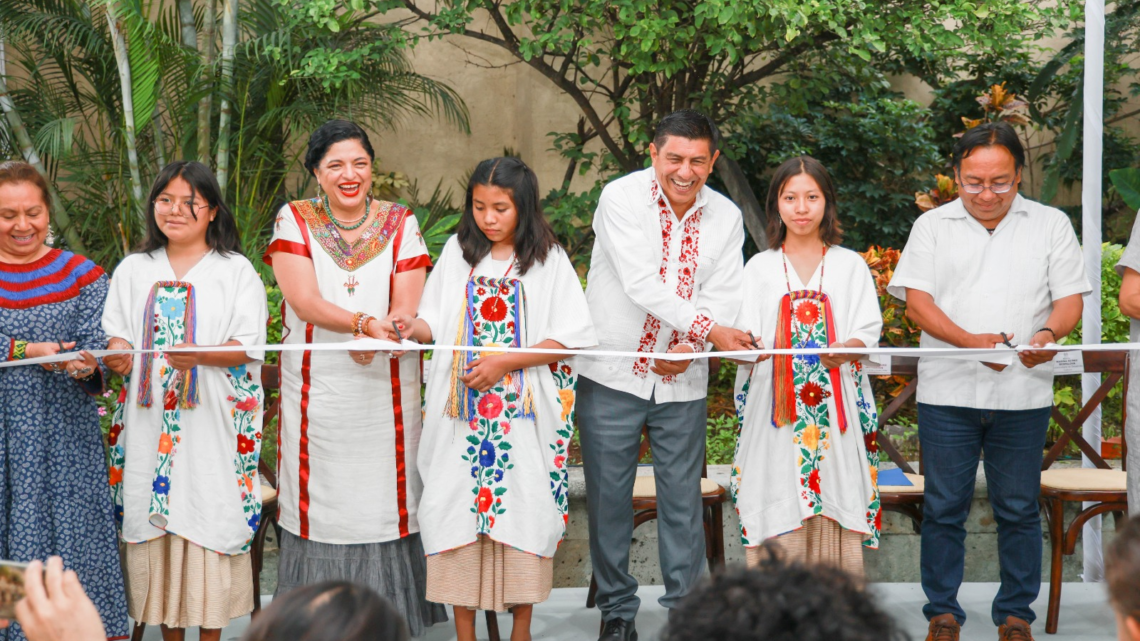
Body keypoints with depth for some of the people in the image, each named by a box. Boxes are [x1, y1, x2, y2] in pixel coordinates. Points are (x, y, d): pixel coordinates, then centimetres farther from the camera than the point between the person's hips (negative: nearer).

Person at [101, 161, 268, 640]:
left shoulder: (236, 271, 3)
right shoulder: (134, 270, 14)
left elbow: (247, 348, -6)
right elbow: (115, 335, 9)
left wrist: (199, 354, -25)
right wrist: (117, 355, -15)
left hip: (212, 420, -3)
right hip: (148, 419, 3)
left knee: (211, 520, -4)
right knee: (154, 518, 2)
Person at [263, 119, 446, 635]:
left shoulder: (400, 223, 5)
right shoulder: (294, 221, 2)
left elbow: (406, 308, -2)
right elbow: (304, 301, -12)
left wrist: (379, 334, -23)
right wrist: (365, 322, -28)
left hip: (385, 386, 1)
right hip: (316, 390, -1)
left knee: (385, 496, 0)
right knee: (322, 499, 0)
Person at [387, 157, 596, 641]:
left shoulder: (549, 260, 0)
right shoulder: (458, 252, 8)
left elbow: (571, 338, -5)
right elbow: (437, 321, 9)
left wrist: (504, 362, -13)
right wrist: (414, 328, -14)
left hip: (524, 414, -2)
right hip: (462, 410, 2)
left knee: (523, 511, 0)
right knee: (458, 510, 0)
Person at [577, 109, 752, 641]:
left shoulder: (725, 217, 4)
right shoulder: (621, 198, -10)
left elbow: (724, 296, -1)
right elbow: (640, 283, -20)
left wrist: (690, 348, -19)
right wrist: (709, 329, -27)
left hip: (683, 381, 3)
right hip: (612, 375, -3)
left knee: (682, 497, 5)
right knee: (609, 496, 4)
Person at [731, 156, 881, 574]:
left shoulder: (850, 266, 11)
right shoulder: (760, 268, 12)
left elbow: (867, 330, 2)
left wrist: (847, 349, -20)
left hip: (835, 409, 0)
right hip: (776, 406, 0)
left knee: (834, 508, -4)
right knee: (778, 517, -5)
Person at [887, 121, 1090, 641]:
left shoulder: (1051, 225, 9)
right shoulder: (932, 226, 7)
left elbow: (1070, 299, 4)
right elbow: (916, 301, -2)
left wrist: (1049, 334, -20)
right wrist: (971, 341, -18)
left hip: (1024, 395, 0)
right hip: (947, 392, 0)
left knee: (1019, 510, 5)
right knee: (943, 508, 4)